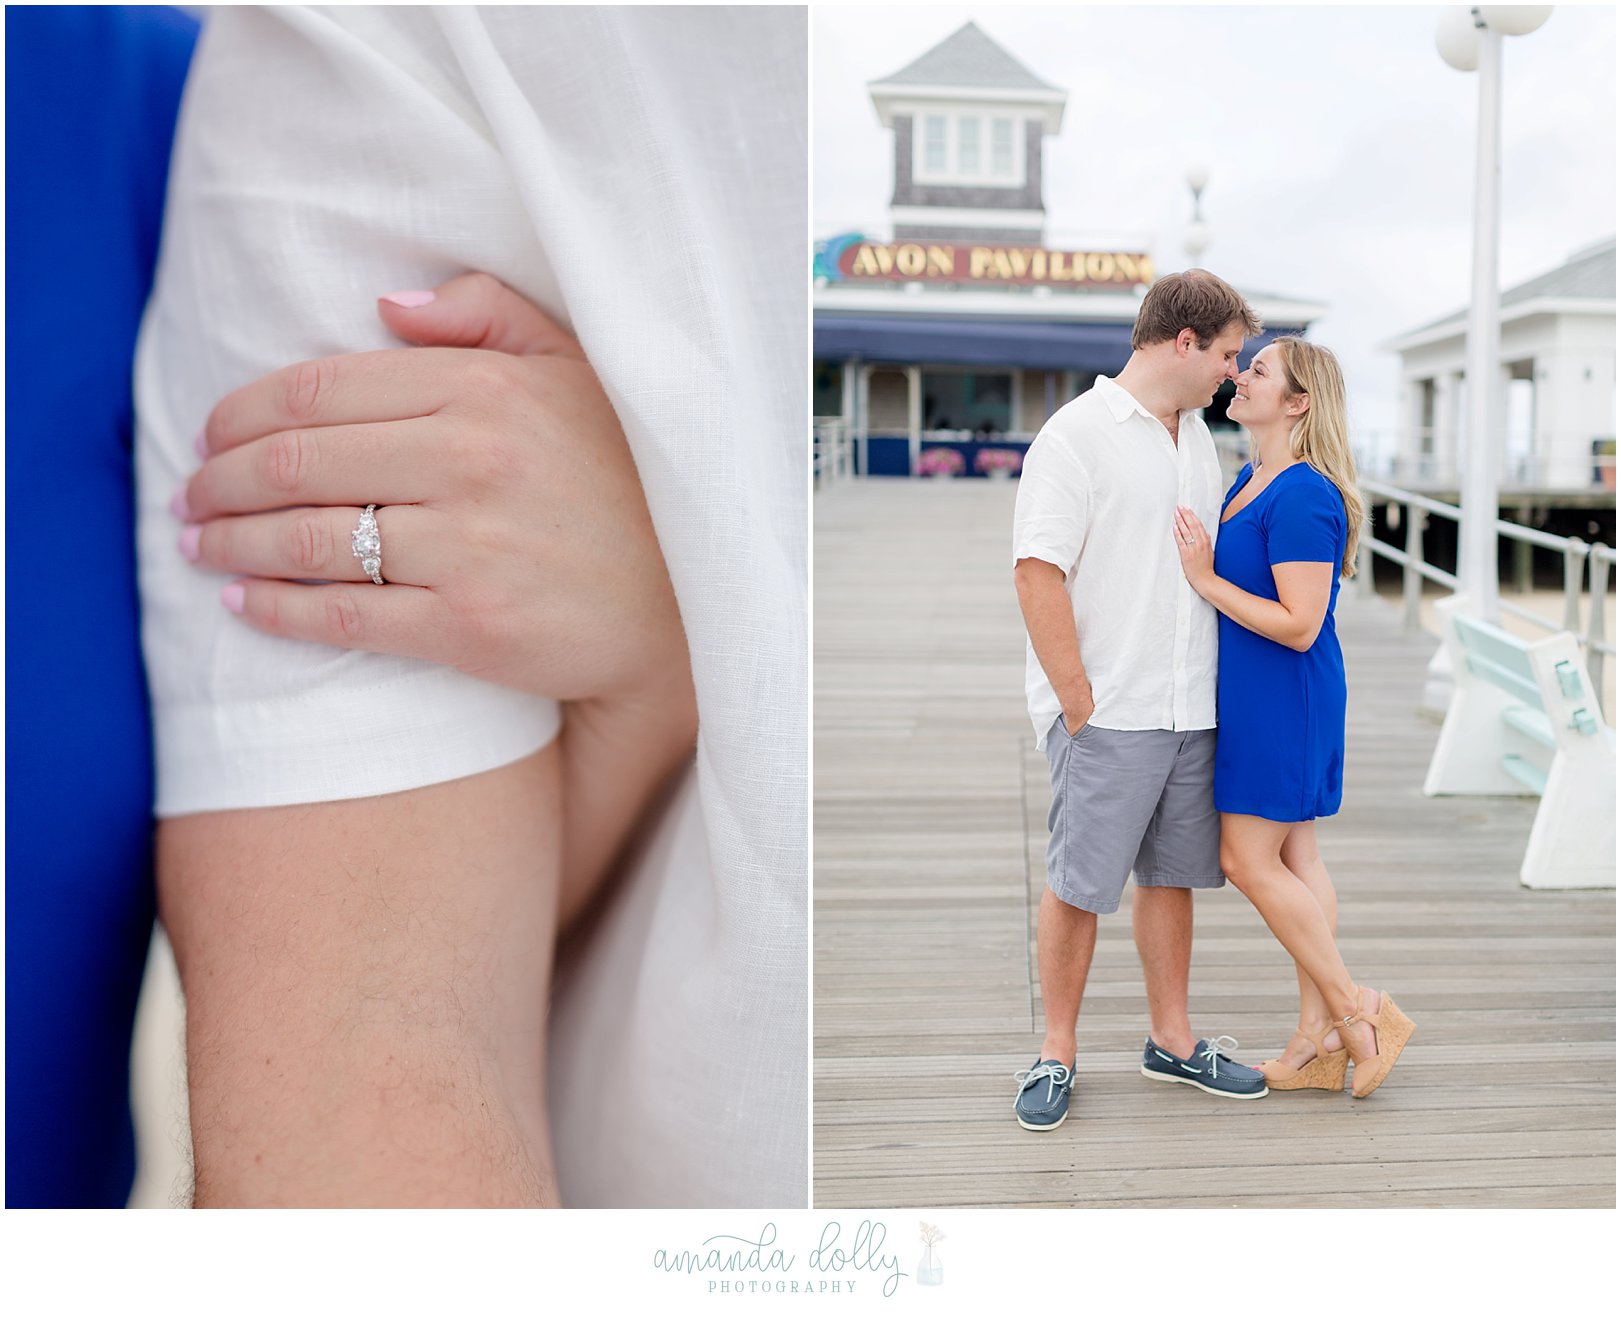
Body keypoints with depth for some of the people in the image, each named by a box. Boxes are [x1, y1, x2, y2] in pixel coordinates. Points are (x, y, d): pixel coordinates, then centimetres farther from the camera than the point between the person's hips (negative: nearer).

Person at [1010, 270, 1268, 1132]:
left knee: (1173, 875, 15)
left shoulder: (1197, 436, 15)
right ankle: (1056, 1054, 16)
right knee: (1078, 886, 1)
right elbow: (1037, 573, -16)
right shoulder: (1079, 433, -11)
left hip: (1190, 708, 8)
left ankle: (1172, 1041, 28)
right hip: (1106, 714, -7)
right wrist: (1078, 700, -16)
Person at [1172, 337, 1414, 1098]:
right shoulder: (1249, 480, 11)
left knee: (1250, 859, -4)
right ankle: (1320, 1041, 21)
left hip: (1284, 699, -10)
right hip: (1251, 695, 10)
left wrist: (1204, 578, -21)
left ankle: (1358, 1013, 9)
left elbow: (1299, 626, -23)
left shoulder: (1304, 497, -20)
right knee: (1292, 859, 12)